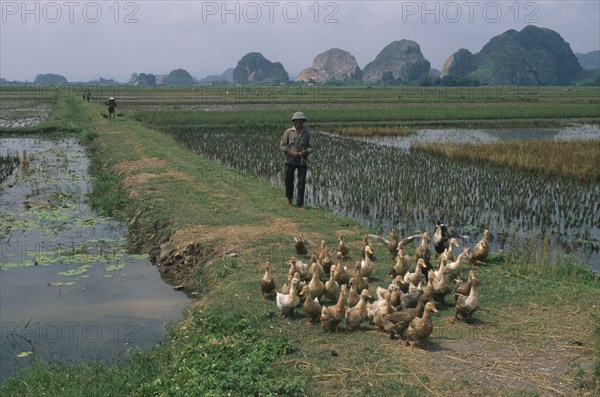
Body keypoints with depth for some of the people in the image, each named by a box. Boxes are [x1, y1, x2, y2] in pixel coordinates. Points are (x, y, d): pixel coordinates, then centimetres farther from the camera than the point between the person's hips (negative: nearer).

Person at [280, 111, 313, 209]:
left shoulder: (307, 133, 0)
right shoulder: (289, 132, -3)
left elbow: (310, 148, 2)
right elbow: (283, 145, -1)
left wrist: (303, 153, -17)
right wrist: (291, 152, -16)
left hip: (302, 161, 0)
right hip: (290, 160, 0)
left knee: (301, 183, -4)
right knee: (288, 181, 11)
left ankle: (299, 205, 2)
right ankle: (289, 200, 36)